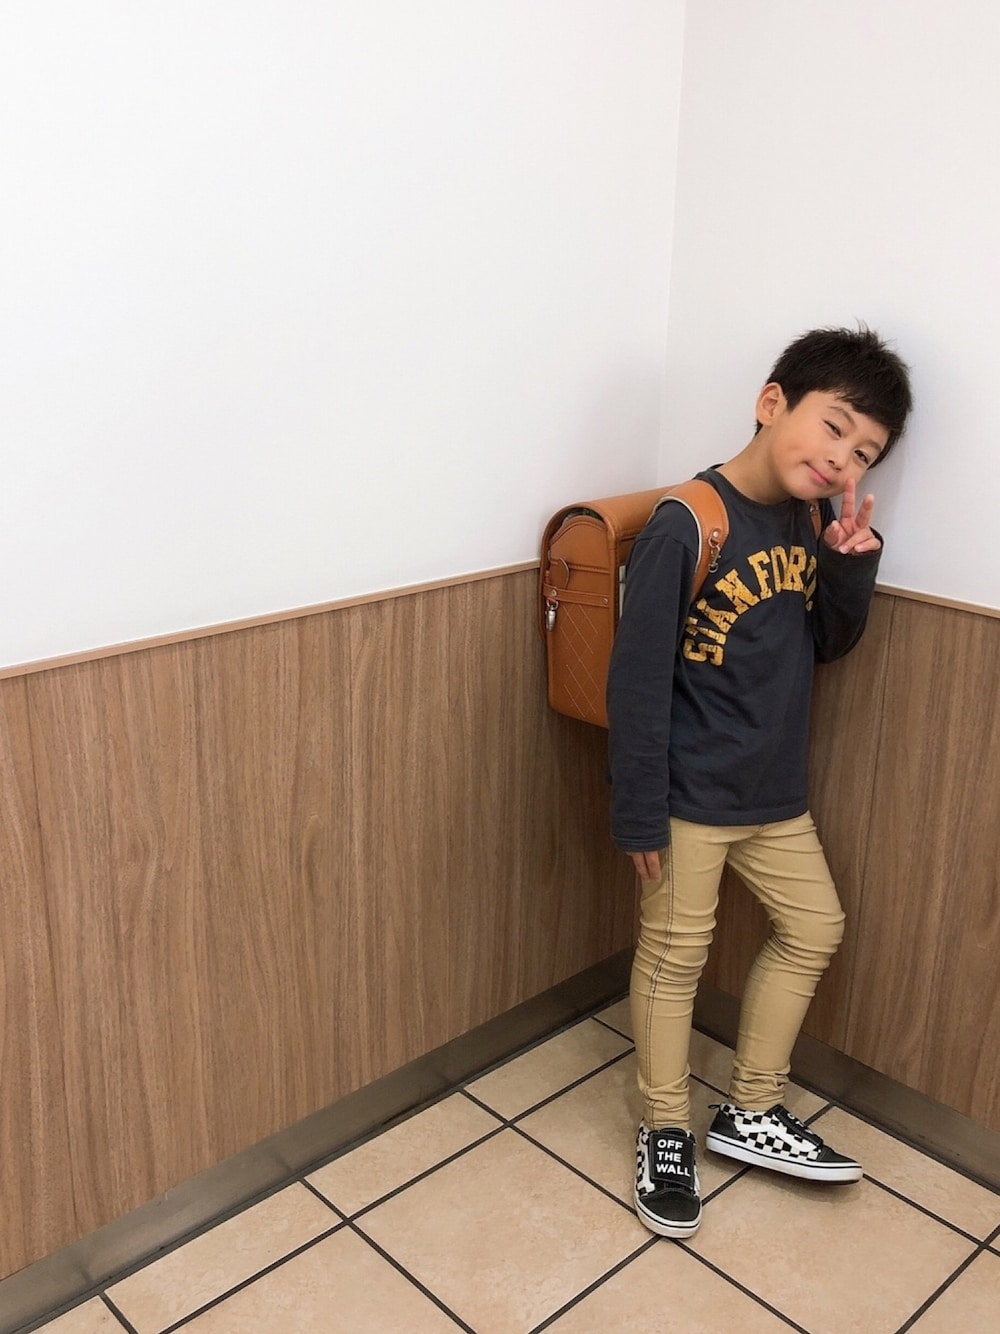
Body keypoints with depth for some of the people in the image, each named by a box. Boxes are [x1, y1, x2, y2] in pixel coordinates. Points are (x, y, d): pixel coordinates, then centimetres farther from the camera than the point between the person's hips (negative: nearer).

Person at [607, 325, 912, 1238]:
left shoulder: (809, 521, 0)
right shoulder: (685, 525, -21)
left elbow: (826, 644, 10)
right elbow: (638, 677, -20)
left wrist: (853, 563, -9)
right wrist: (640, 813, -18)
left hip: (776, 792, 8)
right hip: (691, 795, -8)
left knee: (814, 929, 18)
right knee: (676, 958, 8)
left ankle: (752, 1112, 37)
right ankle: (666, 1132, 31)